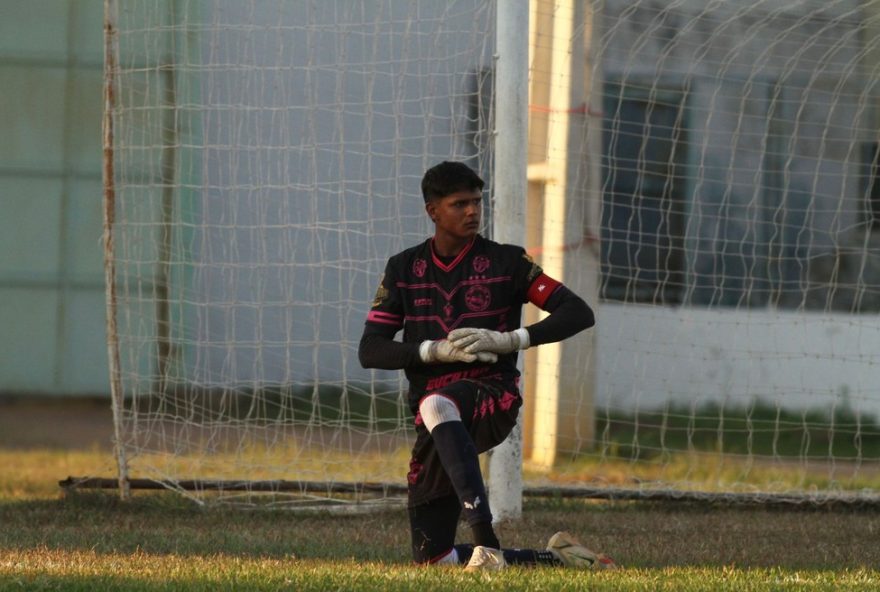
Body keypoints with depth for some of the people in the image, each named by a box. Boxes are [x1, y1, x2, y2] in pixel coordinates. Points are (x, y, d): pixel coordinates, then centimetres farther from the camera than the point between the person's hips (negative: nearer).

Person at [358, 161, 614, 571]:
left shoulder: (505, 262, 4)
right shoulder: (404, 269, 12)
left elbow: (579, 313, -3)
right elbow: (369, 351, 4)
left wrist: (509, 340, -16)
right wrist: (436, 350, -13)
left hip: (493, 400, -5)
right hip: (435, 426, 5)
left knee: (436, 405, -42)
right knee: (432, 557, 1)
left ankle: (485, 541, -49)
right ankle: (555, 559, 18)